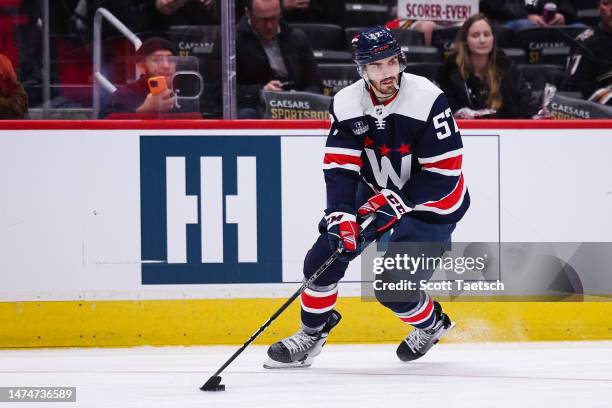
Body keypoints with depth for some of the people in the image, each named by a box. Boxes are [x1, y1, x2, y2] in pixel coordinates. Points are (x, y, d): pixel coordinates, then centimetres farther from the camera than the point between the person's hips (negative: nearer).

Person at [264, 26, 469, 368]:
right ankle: (312, 332, 19)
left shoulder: (428, 100, -27)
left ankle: (430, 323, 21)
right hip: (375, 193, 5)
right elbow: (339, 167, -13)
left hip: (429, 201, -5)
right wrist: (341, 214, -29)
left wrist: (394, 204, -30)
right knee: (324, 258, -3)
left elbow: (444, 171, -26)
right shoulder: (347, 104, -13)